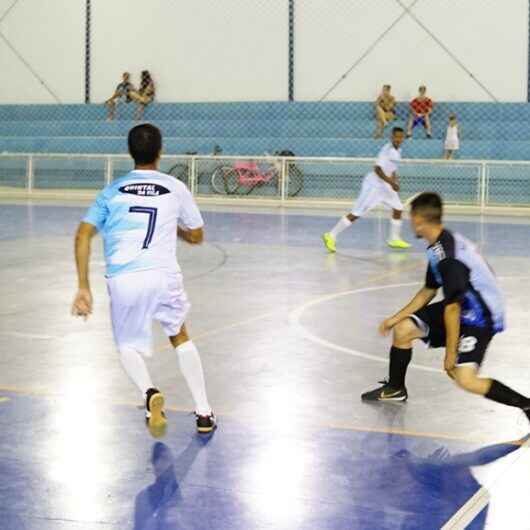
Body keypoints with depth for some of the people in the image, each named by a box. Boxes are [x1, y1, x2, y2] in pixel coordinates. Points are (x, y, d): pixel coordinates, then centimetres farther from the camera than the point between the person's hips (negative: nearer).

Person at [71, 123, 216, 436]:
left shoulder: (113, 190, 12)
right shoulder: (175, 188, 10)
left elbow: (83, 237, 2)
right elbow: (196, 237, 20)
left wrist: (83, 287, 2)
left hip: (122, 279, 0)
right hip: (163, 275, 0)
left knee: (129, 346, 22)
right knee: (180, 337, 26)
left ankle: (149, 392, -9)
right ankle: (204, 412, 23)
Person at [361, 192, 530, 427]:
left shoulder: (447, 257, -29)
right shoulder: (439, 246, 3)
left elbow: (452, 308, -26)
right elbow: (428, 292, 14)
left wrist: (450, 353, -19)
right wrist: (395, 318, 16)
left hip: (480, 317, -10)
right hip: (462, 307, 10)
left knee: (465, 378, -22)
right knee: (402, 330, 8)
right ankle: (395, 389, 29)